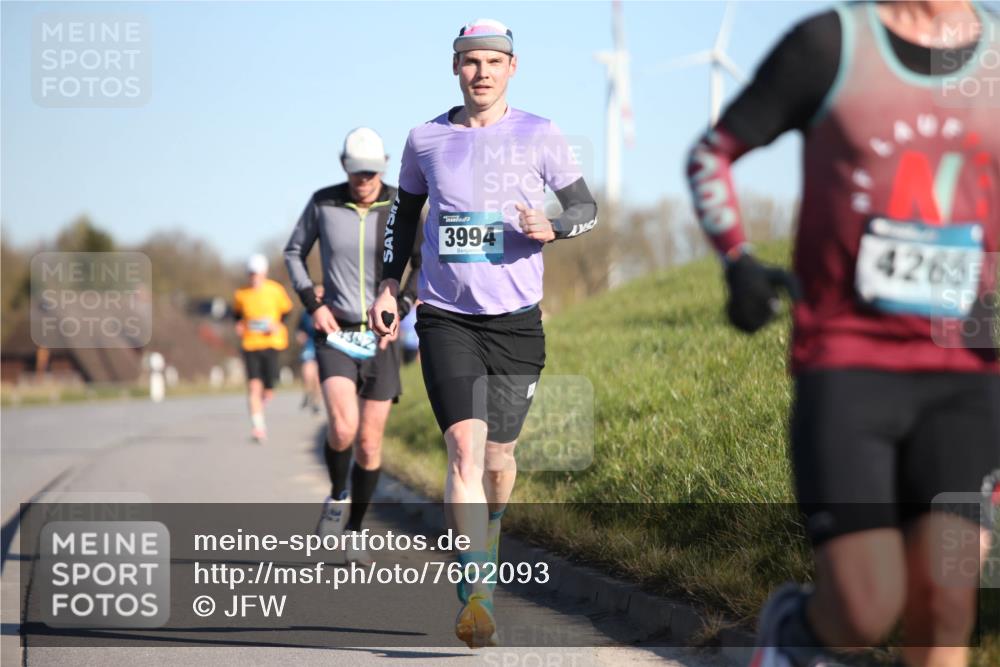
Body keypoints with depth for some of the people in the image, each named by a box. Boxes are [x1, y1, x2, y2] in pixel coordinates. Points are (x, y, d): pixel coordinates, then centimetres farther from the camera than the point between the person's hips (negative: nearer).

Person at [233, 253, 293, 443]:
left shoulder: (275, 290, -2)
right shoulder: (241, 295, 1)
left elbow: (286, 311, 10)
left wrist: (278, 325, -6)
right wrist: (239, 325, 1)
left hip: (271, 344, 0)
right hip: (250, 344, 0)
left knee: (268, 391, -1)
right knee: (253, 385, -14)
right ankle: (257, 426, -9)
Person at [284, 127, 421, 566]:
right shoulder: (323, 203, -2)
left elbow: (424, 264, 8)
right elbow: (294, 252, 12)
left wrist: (399, 310, -5)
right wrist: (313, 304, -1)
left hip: (380, 336, 1)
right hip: (335, 332, -1)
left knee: (370, 442, 3)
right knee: (343, 429, -21)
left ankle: (354, 532, 19)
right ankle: (337, 497, 8)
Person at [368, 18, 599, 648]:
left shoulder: (540, 136, 1)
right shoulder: (426, 139, 6)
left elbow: (586, 206, 8)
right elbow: (404, 212, 21)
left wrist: (553, 228, -14)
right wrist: (389, 285, 12)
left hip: (517, 319, 0)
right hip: (445, 318, 0)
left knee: (498, 457, 6)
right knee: (465, 446, -16)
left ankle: (487, 535, 39)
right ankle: (478, 595, -19)